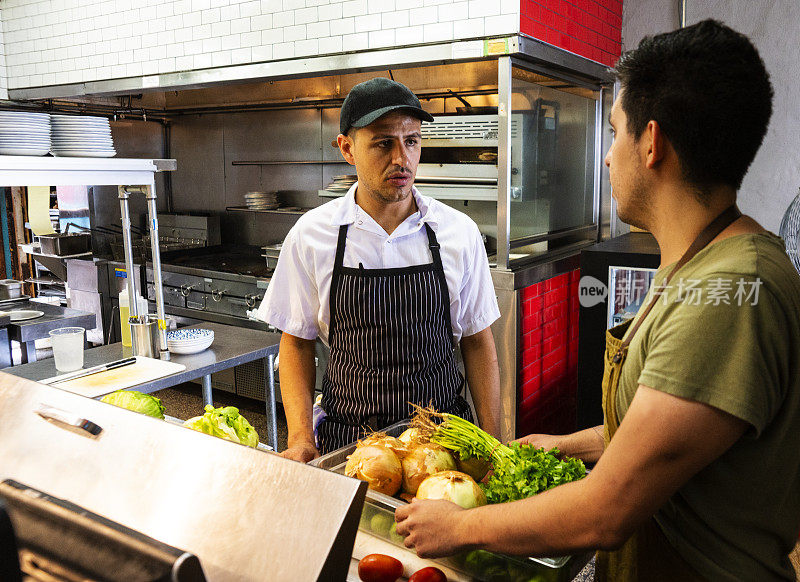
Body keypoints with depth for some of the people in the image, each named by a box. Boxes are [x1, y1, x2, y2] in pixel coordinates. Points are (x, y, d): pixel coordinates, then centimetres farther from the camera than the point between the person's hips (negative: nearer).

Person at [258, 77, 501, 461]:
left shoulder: (460, 233, -4)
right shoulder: (310, 235, -5)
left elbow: (478, 341, 2)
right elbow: (296, 342, 3)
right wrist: (300, 437, -8)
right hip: (345, 441, 0)